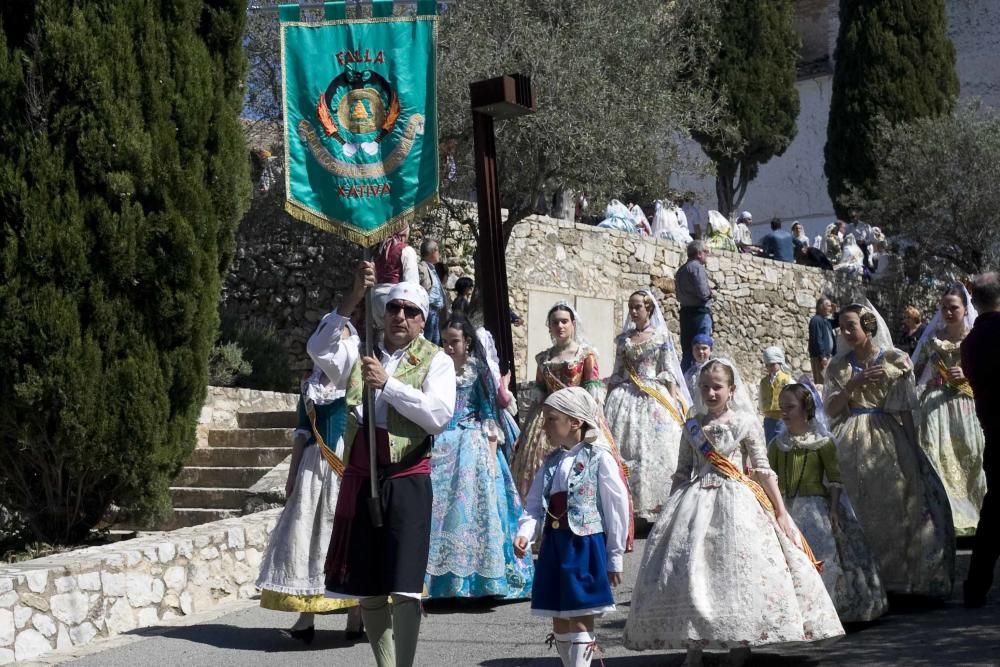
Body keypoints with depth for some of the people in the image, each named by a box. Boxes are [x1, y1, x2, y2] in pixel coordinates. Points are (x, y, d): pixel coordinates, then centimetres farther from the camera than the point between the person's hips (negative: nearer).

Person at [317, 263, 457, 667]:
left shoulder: (436, 361, 3)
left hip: (407, 479, -3)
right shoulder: (359, 351, 10)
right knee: (365, 585, 9)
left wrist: (388, 383, -17)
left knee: (404, 587, -8)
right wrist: (352, 299, -19)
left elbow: (439, 416, -12)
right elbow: (318, 349, -11)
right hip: (360, 477, 3)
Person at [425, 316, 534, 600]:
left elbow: (490, 415, -1)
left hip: (473, 446, -3)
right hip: (441, 448, 3)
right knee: (439, 507, -1)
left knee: (472, 506, -5)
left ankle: (478, 580, 3)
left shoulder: (479, 371, 2)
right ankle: (445, 579, 6)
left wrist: (491, 454, -9)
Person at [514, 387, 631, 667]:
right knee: (559, 620, 13)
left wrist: (615, 556, -5)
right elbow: (535, 505, 9)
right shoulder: (550, 462, 12)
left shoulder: (598, 458, -8)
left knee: (581, 620, -5)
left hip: (585, 546, -7)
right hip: (554, 546, 7)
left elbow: (616, 507, -7)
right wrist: (524, 533, -11)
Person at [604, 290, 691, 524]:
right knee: (623, 450, -4)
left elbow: (669, 372, 0)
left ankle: (654, 505, -2)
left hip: (655, 399, -3)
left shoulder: (662, 336, 3)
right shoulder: (623, 339, 12)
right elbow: (616, 375, 14)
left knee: (654, 451, -6)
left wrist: (674, 404, -7)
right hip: (625, 398, 3)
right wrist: (607, 402, 9)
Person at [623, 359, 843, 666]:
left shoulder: (746, 423, 1)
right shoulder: (692, 426, 10)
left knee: (737, 571, -8)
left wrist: (781, 512, -2)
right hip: (696, 502, 3)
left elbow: (763, 470, 1)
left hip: (735, 503, -3)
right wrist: (669, 512, 13)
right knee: (688, 570, -5)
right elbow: (682, 473, 15)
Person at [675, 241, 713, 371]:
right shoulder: (697, 267, -11)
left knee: (687, 352, 10)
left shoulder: (681, 270, 17)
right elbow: (703, 292, -21)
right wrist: (710, 291, 1)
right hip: (700, 312, -9)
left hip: (685, 311, 9)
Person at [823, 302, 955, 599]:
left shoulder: (895, 360, 0)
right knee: (862, 513, -1)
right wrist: (854, 383, -12)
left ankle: (904, 581, 8)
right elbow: (832, 409, 1)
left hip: (890, 441, -2)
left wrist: (913, 451, -5)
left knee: (897, 507, -1)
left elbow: (905, 412, -1)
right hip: (854, 447, 2)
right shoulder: (838, 367, 8)